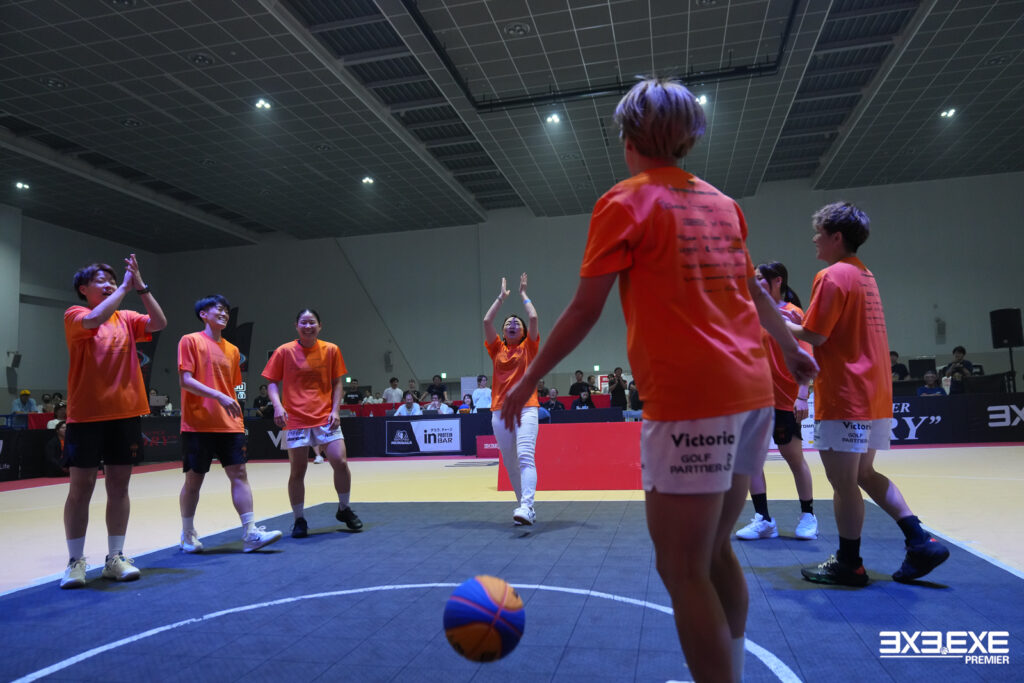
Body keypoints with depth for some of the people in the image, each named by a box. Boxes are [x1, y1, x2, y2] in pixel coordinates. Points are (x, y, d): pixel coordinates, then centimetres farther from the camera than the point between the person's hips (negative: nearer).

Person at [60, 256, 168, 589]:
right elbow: (94, 319, -23)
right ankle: (75, 561, 12)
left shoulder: (126, 318, 10)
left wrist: (140, 286, -12)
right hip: (86, 415, -3)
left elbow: (159, 323, -6)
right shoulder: (74, 315, 0)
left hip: (125, 413, 3)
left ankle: (115, 558, 15)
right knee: (81, 487, 2)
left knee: (119, 486, 7)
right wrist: (125, 287, -17)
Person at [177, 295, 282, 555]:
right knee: (194, 479, 5)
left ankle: (250, 534, -3)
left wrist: (238, 420, 12)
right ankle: (187, 535, 21)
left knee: (239, 474, -2)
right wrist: (218, 396, -21)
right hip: (198, 424, -5)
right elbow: (185, 381, -10)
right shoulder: (190, 341, -1)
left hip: (228, 425, 5)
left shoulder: (232, 350, 15)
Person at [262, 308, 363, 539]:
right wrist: (277, 405, -13)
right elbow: (272, 383, 5)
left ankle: (344, 509, 16)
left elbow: (336, 383, 10)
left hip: (325, 418, 1)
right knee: (297, 472, 3)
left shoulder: (331, 350, 4)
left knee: (340, 462, -7)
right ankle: (299, 520, 19)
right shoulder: (284, 351, 0)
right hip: (296, 420, -1)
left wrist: (335, 410, -2)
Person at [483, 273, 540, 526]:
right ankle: (525, 506, 14)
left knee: (525, 457, -18)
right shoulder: (497, 349, 15)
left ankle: (526, 507, -28)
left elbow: (533, 318, -1)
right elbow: (487, 321, 8)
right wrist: (501, 297, 17)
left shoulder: (528, 347, 10)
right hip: (500, 410, 4)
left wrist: (523, 293, 13)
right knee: (510, 463, 5)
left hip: (526, 408, -3)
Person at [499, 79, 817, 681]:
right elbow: (756, 292, 25)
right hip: (751, 390, 8)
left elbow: (585, 312, -7)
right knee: (717, 552, 19)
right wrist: (792, 350, 41)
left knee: (682, 570, 1)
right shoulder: (722, 203, 16)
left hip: (688, 402, -8)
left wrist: (529, 381, 3)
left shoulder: (626, 202, -3)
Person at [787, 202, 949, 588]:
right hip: (876, 396, 10)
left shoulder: (832, 276, -12)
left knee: (843, 483, 1)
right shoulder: (865, 275, 16)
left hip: (844, 398, -9)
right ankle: (920, 543, 17)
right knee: (865, 474, 19)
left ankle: (848, 564, 11)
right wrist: (797, 320, 16)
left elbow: (815, 337, -16)